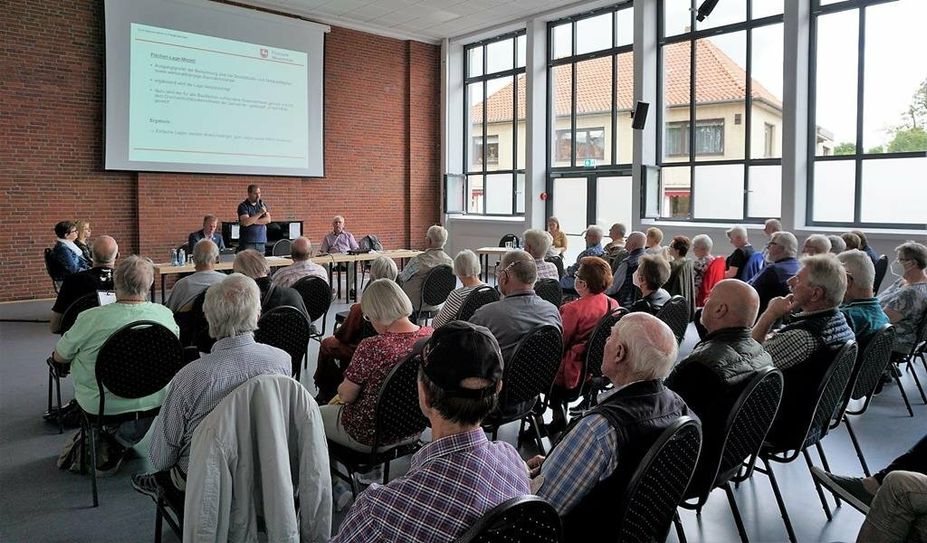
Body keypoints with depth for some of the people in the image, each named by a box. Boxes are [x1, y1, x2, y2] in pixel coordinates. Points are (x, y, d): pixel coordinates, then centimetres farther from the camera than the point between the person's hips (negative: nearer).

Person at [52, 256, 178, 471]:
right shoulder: (165, 314, -12)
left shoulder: (90, 319, -20)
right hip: (153, 401, 2)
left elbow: (59, 357, -3)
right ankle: (123, 439, 24)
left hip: (102, 405, -1)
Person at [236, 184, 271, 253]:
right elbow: (246, 222, -16)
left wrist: (252, 221, -10)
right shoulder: (243, 206, -2)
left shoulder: (262, 204, 13)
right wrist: (260, 213, -17)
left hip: (261, 242, 4)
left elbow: (268, 219, 1)